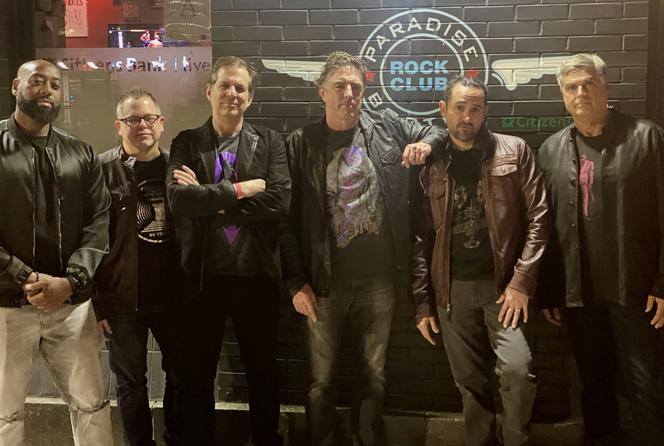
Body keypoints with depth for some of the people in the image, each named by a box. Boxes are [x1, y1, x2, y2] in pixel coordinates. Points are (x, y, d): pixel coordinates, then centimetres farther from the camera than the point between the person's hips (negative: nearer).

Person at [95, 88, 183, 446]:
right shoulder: (102, 168, -5)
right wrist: (96, 299, -11)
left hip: (173, 295, 3)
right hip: (122, 297, -2)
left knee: (181, 375, 14)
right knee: (131, 382, 11)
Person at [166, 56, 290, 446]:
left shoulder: (270, 142, 3)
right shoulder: (187, 143, 3)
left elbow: (280, 200, -12)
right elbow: (179, 199, -14)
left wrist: (210, 199, -14)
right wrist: (241, 189, -16)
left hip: (257, 275, 1)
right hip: (203, 276, 0)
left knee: (264, 370, 16)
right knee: (198, 373, 14)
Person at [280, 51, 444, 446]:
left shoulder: (389, 128, 2)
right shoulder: (300, 144, -3)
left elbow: (437, 131, 17)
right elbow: (289, 221, -3)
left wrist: (426, 144, -7)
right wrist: (296, 282, -7)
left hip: (379, 280, 2)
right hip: (326, 284, -1)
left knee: (374, 376, 14)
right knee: (322, 379, 11)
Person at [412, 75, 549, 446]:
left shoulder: (514, 151, 1)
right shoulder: (431, 164, 6)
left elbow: (537, 217, -3)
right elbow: (422, 237, 7)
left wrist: (522, 281, -11)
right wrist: (423, 301, 3)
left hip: (503, 282, -2)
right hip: (452, 289, 2)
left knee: (518, 368, -17)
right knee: (470, 381, 9)